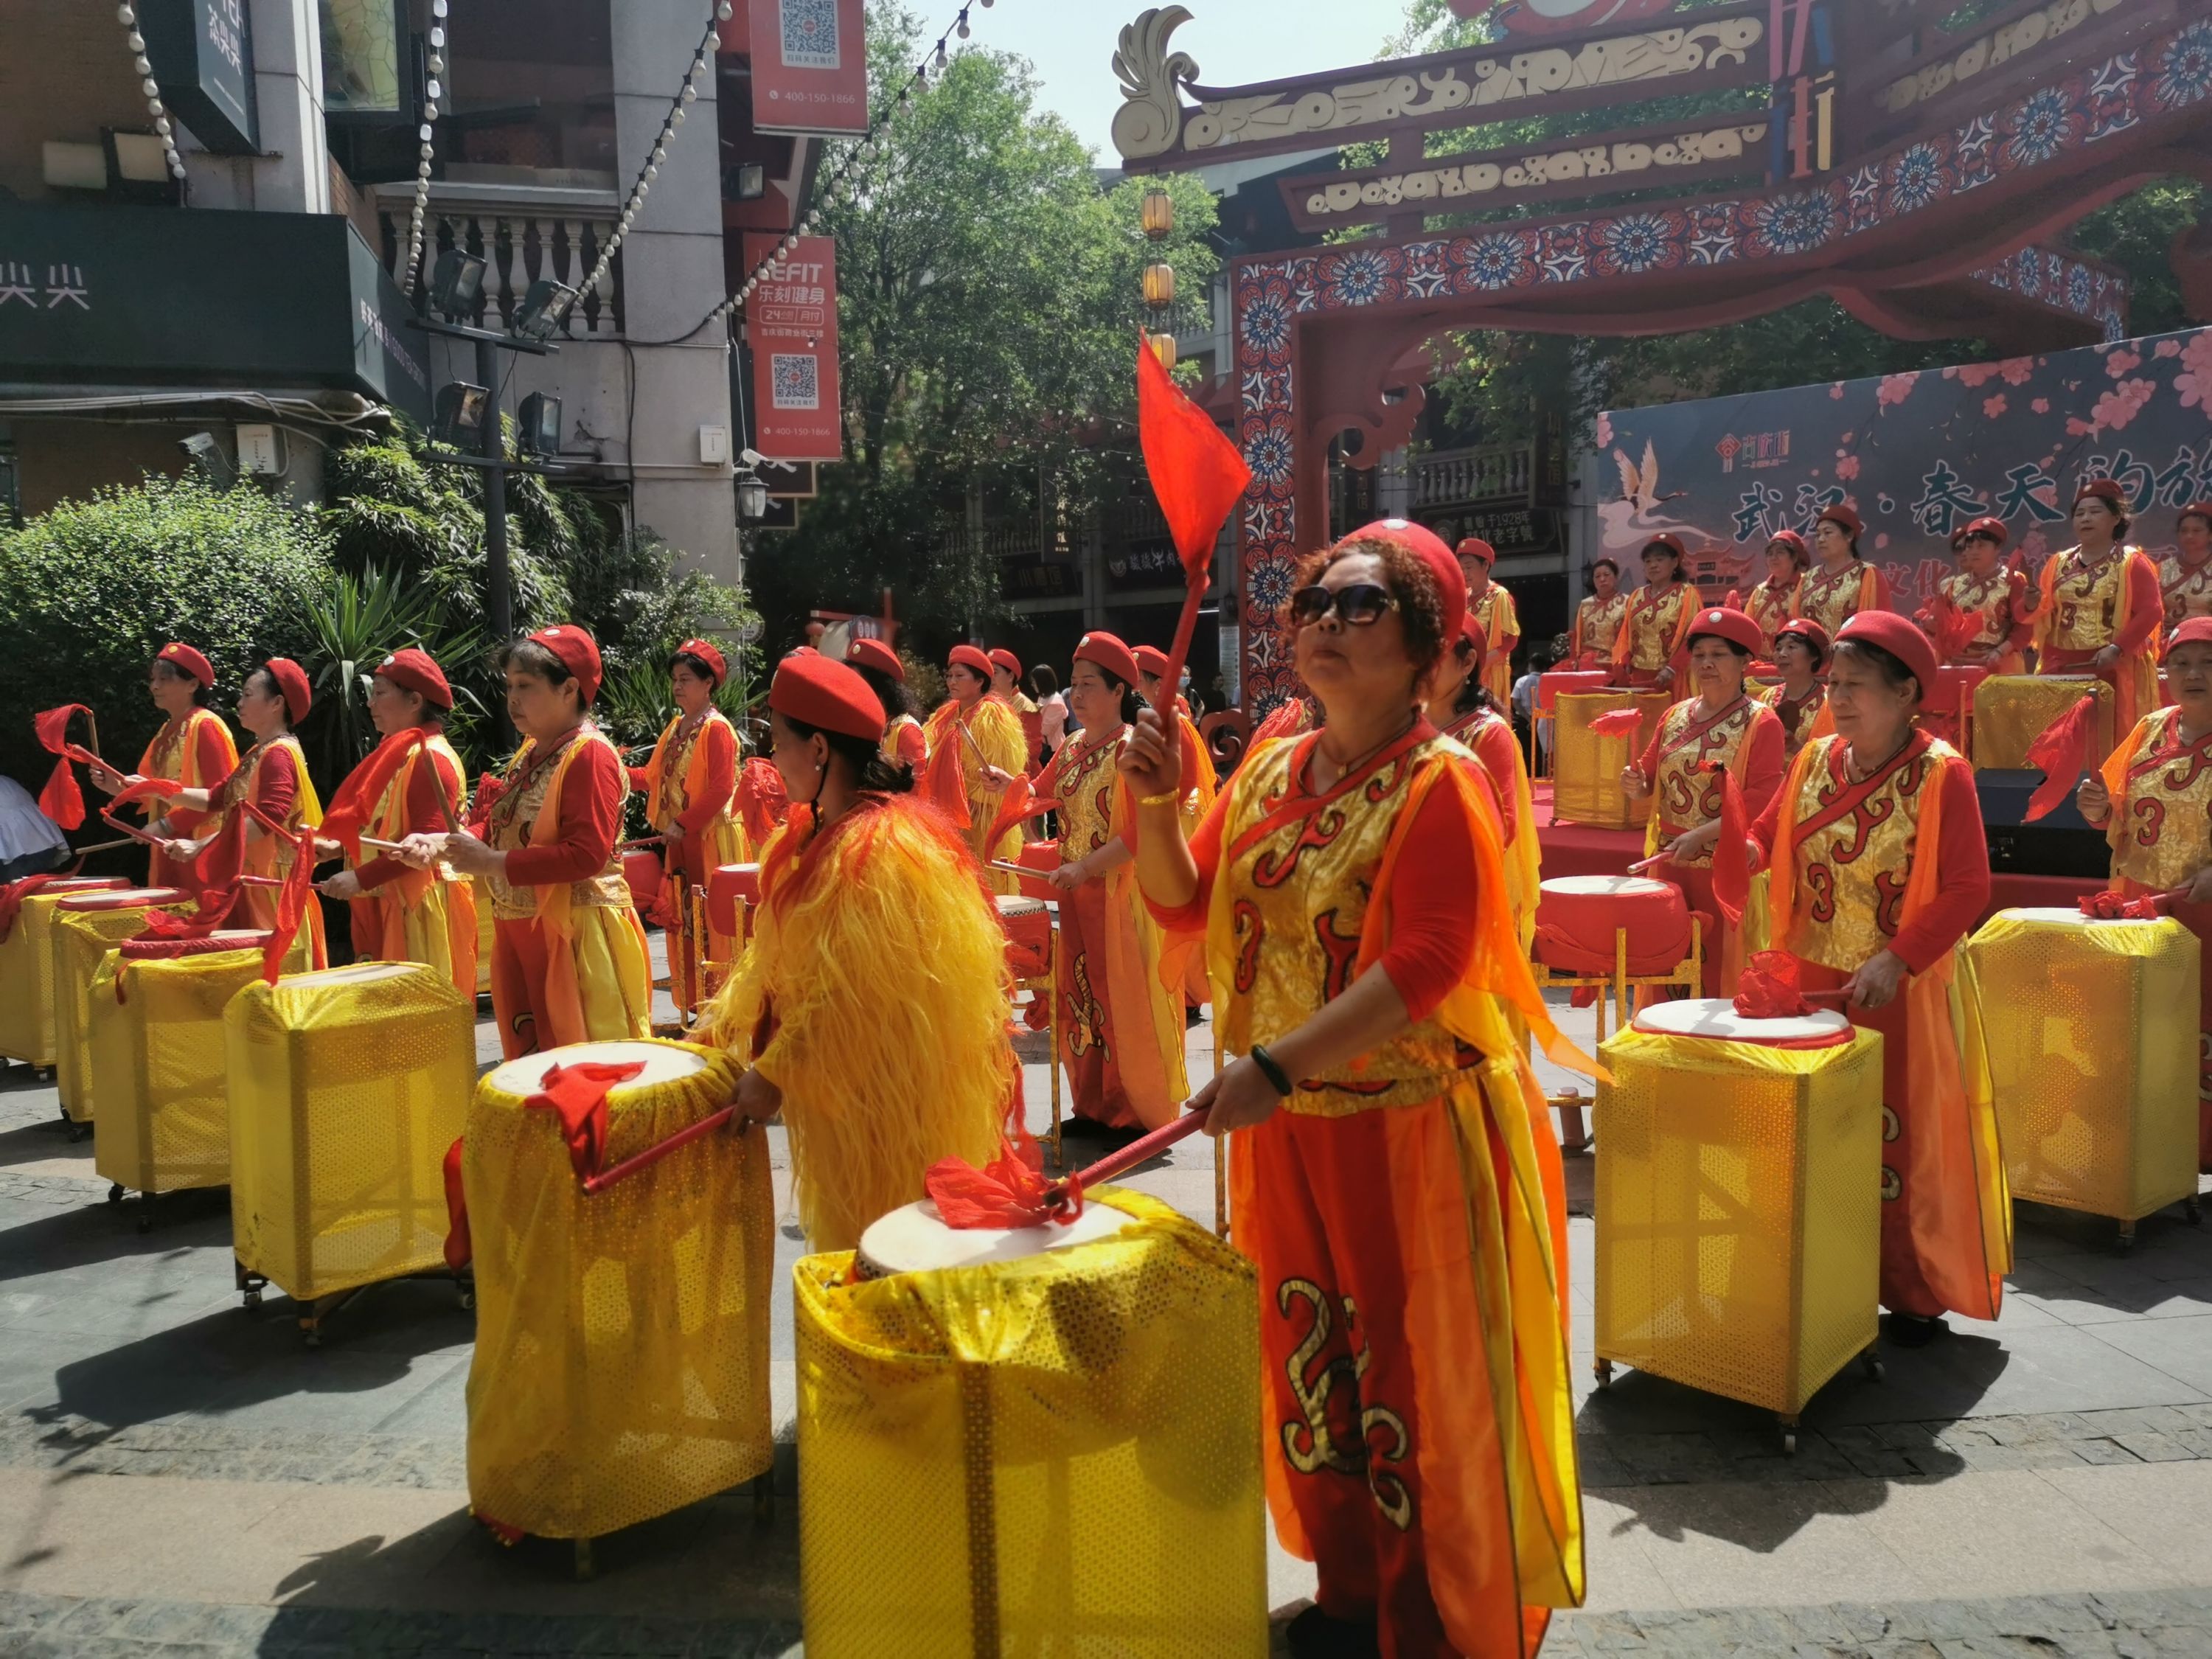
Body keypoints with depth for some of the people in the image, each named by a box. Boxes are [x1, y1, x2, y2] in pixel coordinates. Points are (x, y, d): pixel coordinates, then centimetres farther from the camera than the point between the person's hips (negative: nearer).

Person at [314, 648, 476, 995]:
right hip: (390, 907, 9)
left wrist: (360, 879, -21)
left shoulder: (431, 758, -13)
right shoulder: (395, 754, 16)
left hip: (423, 908, -9)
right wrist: (334, 848, 12)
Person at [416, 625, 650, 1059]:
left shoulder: (590, 755, -14)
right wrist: (441, 843, -2)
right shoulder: (530, 753, 14)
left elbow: (587, 854, -22)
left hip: (576, 933, -9)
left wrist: (494, 863, -22)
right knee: (530, 1057, 15)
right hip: (519, 930, 9)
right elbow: (498, 827, 16)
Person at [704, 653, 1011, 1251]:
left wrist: (775, 1073, -20)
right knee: (850, 1232, 19)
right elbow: (778, 952, 13)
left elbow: (850, 995, -24)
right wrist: (723, 1024, 8)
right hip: (847, 1080, 9)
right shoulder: (815, 831, 6)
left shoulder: (880, 851, -24)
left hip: (892, 1093, -9)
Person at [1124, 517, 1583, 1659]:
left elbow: (1425, 966, -24)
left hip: (1413, 1130, -7)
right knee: (1311, 1361, 17)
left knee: (1414, 1375, 4)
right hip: (1287, 1133, 7)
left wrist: (1275, 1067, -30)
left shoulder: (1439, 782, -14)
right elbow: (1183, 906, 10)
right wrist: (1156, 803, -7)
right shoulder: (1271, 769, 8)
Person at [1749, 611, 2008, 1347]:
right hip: (1813, 979, 5)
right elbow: (1767, 839, 11)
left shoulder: (1941, 773, -12)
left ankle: (1915, 1294, 22)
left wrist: (1897, 961, -22)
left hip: (1902, 990, -5)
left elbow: (1968, 888, -14)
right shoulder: (1816, 760, 4)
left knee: (1905, 1137, 6)